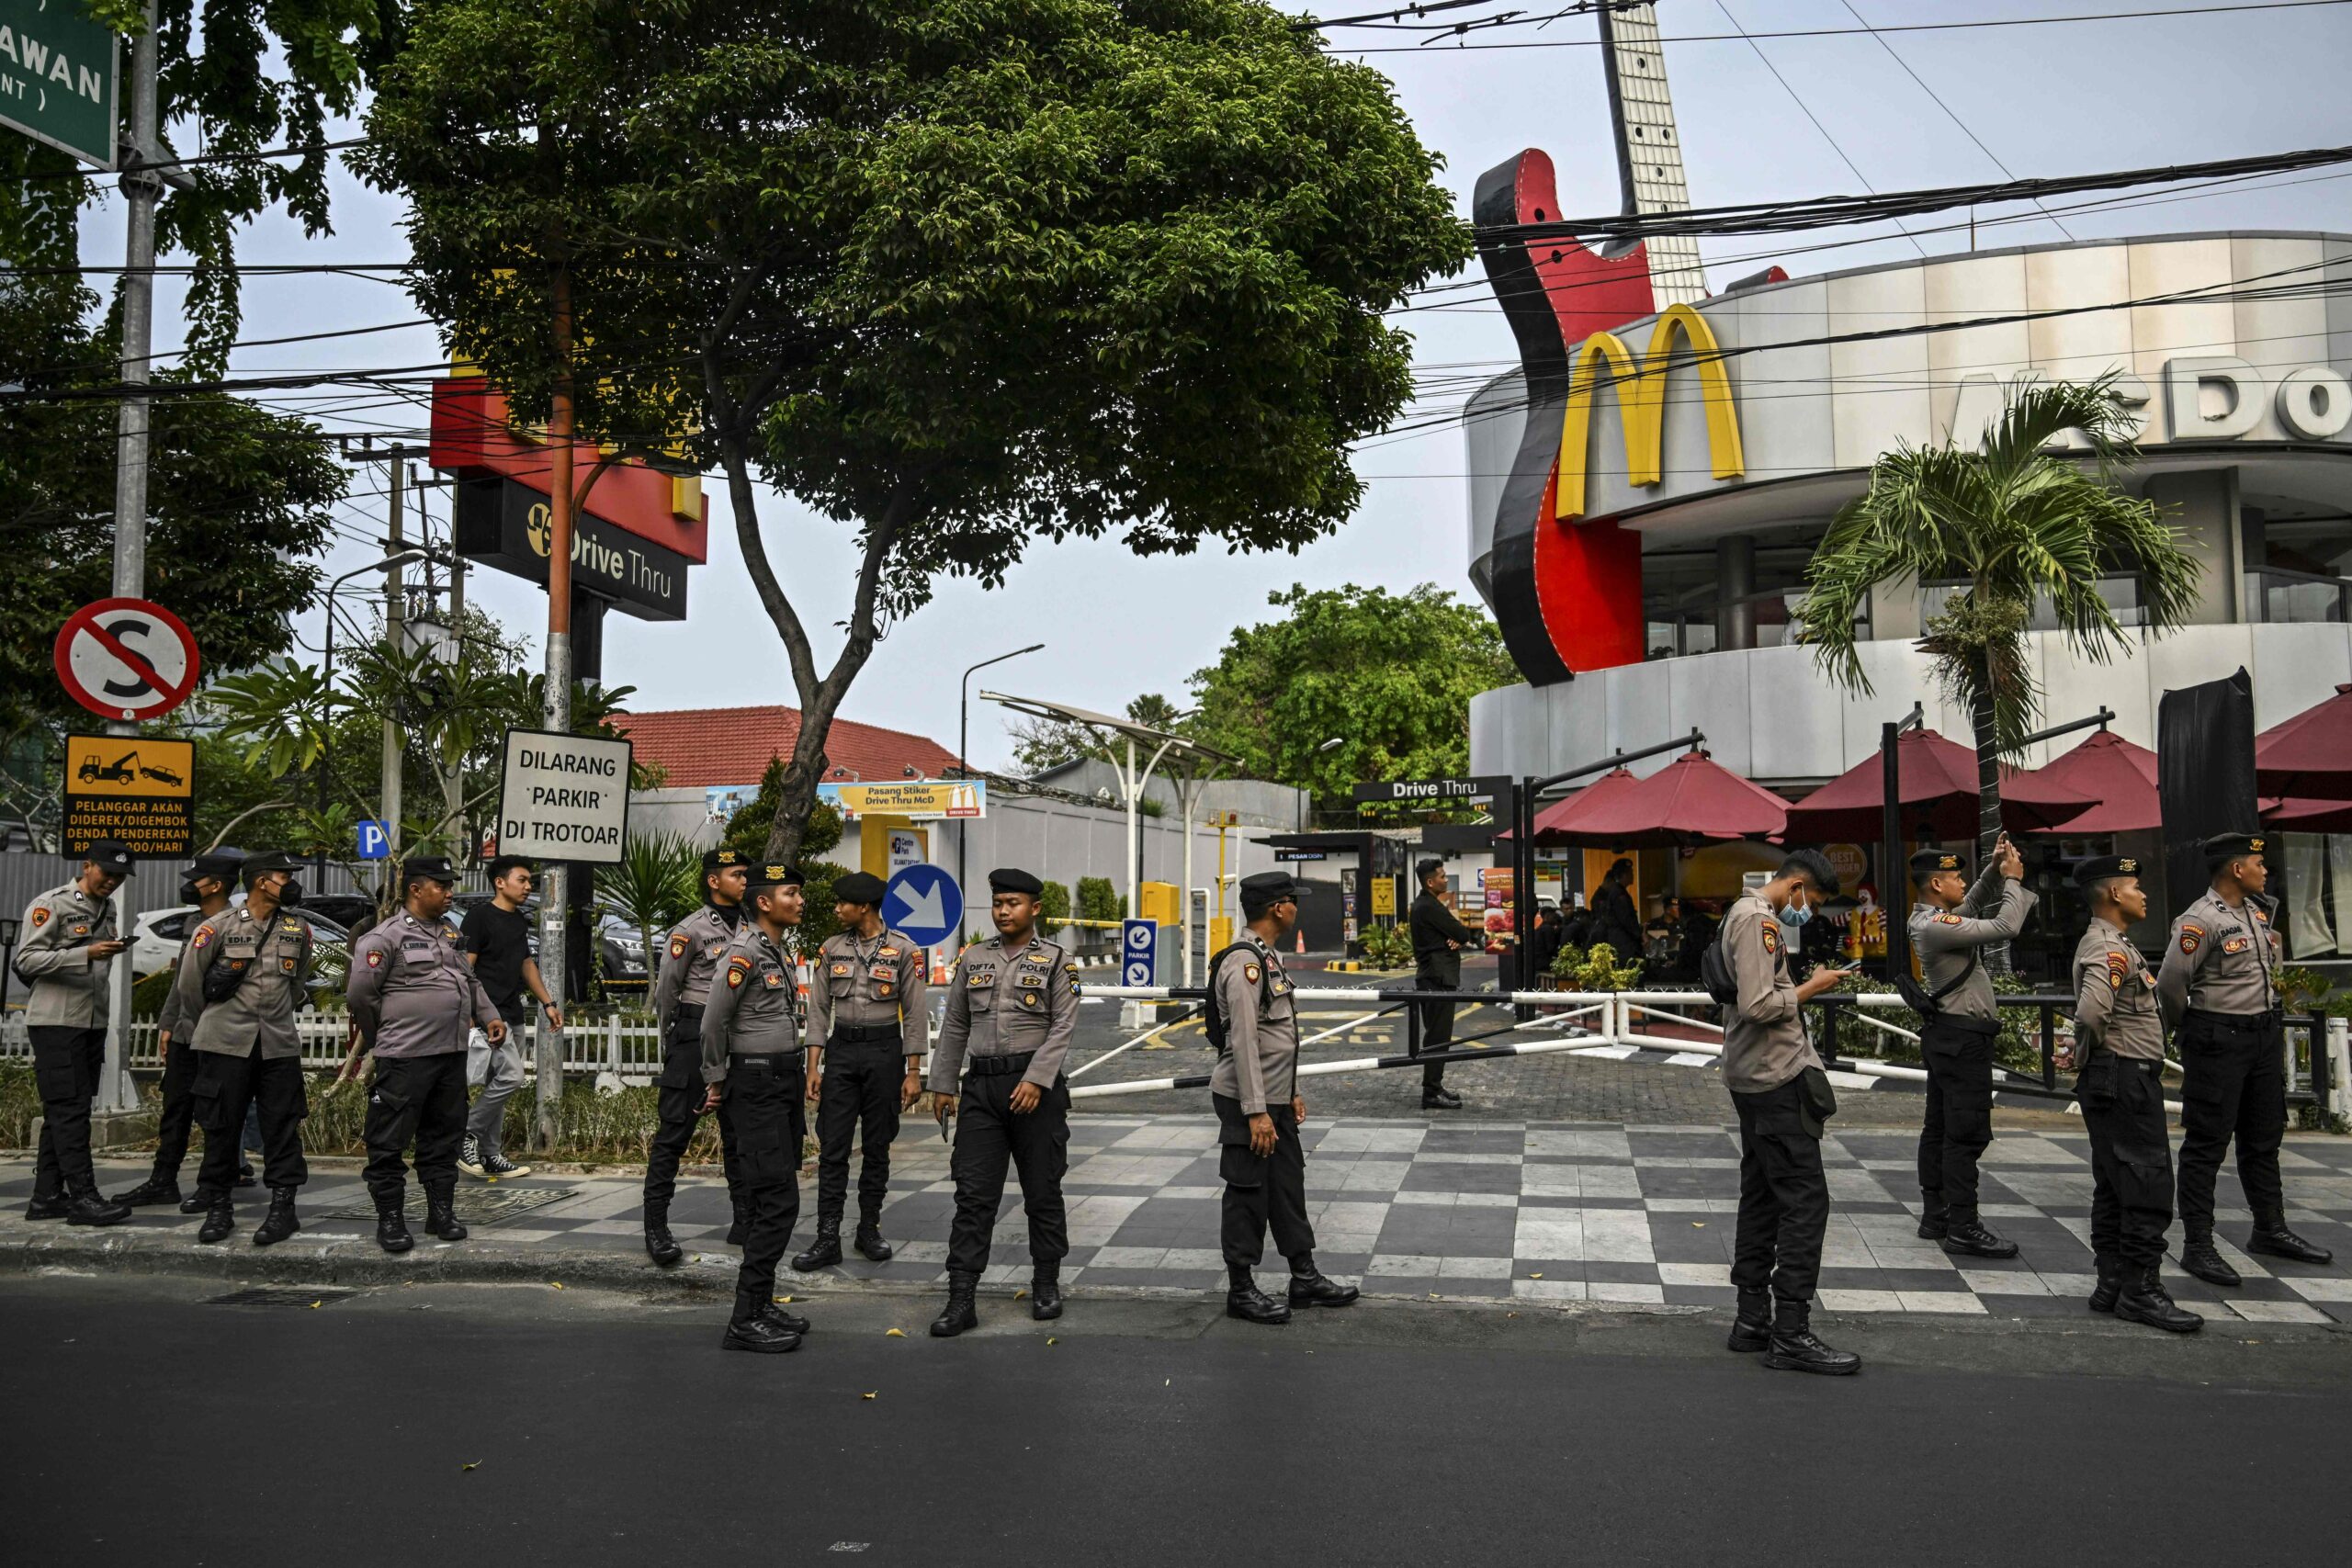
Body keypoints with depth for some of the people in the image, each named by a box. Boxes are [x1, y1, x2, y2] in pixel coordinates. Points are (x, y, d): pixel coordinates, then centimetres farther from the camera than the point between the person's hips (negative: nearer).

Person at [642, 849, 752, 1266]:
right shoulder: (690, 930, -8)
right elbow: (666, 991, -1)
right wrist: (670, 1042, 6)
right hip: (695, 1033, -6)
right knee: (674, 1130, -3)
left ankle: (744, 1221, 19)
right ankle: (656, 1227, 1)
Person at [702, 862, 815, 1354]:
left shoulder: (779, 952, 13)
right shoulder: (744, 953, -15)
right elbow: (714, 1022, -14)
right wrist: (715, 1080, -4)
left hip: (783, 1084, 9)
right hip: (756, 1087, -9)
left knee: (768, 1200, 13)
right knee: (778, 1199, -12)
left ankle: (761, 1305, 21)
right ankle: (745, 1320, -8)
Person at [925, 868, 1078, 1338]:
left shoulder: (1057, 960, 0)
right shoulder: (973, 958, 11)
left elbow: (1062, 1026, -7)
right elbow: (954, 1026, 14)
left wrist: (1035, 1080, -17)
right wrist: (943, 1084, 10)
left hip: (1035, 1086, -3)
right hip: (980, 1087, 3)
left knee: (1043, 1192, 7)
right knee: (973, 1195, -1)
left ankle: (1046, 1285, 23)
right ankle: (961, 1300, 0)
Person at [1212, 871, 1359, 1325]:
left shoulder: (1269, 958, 13)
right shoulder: (1244, 963, -19)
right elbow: (1243, 1042, -23)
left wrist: (1292, 1093, 20)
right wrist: (1256, 1112, -24)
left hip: (1276, 1100, 10)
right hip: (1248, 1103, -10)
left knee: (1288, 1187, 16)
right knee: (1247, 1195, 0)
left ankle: (1305, 1278, 26)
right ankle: (1241, 1291, 11)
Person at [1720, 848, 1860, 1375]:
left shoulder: (1749, 915, 17)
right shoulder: (1757, 919, -16)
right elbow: (1759, 1006, -24)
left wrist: (1803, 987, 12)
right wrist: (1809, 989, -11)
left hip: (1754, 1080, 11)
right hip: (1777, 1078, -11)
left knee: (1762, 1197, 13)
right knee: (1805, 1199, -9)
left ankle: (1753, 1320, 18)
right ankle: (1790, 1333, -8)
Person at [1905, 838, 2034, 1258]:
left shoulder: (1926, 919, 10)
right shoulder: (1937, 926, -21)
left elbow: (1972, 904, 26)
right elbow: (2004, 928, -23)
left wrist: (1995, 871, 11)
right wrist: (2013, 879, -10)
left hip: (1946, 1034, 11)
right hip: (1963, 1037, -11)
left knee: (1939, 1127, 12)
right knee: (1967, 1133, -9)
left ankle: (1935, 1215, 18)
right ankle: (1964, 1229, -8)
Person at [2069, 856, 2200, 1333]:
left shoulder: (2106, 944, 17)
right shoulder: (2110, 949, -17)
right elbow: (2091, 1011, -33)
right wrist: (2095, 1048, -14)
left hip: (2115, 1083, 11)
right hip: (2126, 1080, -11)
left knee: (2114, 1187, 12)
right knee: (2149, 1186, -7)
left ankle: (2113, 1283, 18)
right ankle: (2140, 1290, -3)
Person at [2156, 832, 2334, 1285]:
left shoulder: (2260, 911, 9)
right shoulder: (2200, 921, -18)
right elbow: (2170, 984, -20)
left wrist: (2271, 1019, 18)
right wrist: (2189, 1032, -5)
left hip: (2265, 1035, 9)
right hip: (2218, 1042, -8)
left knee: (2264, 1137, 19)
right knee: (2207, 1143, -4)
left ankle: (2270, 1230, 33)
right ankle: (2197, 1245, 1)